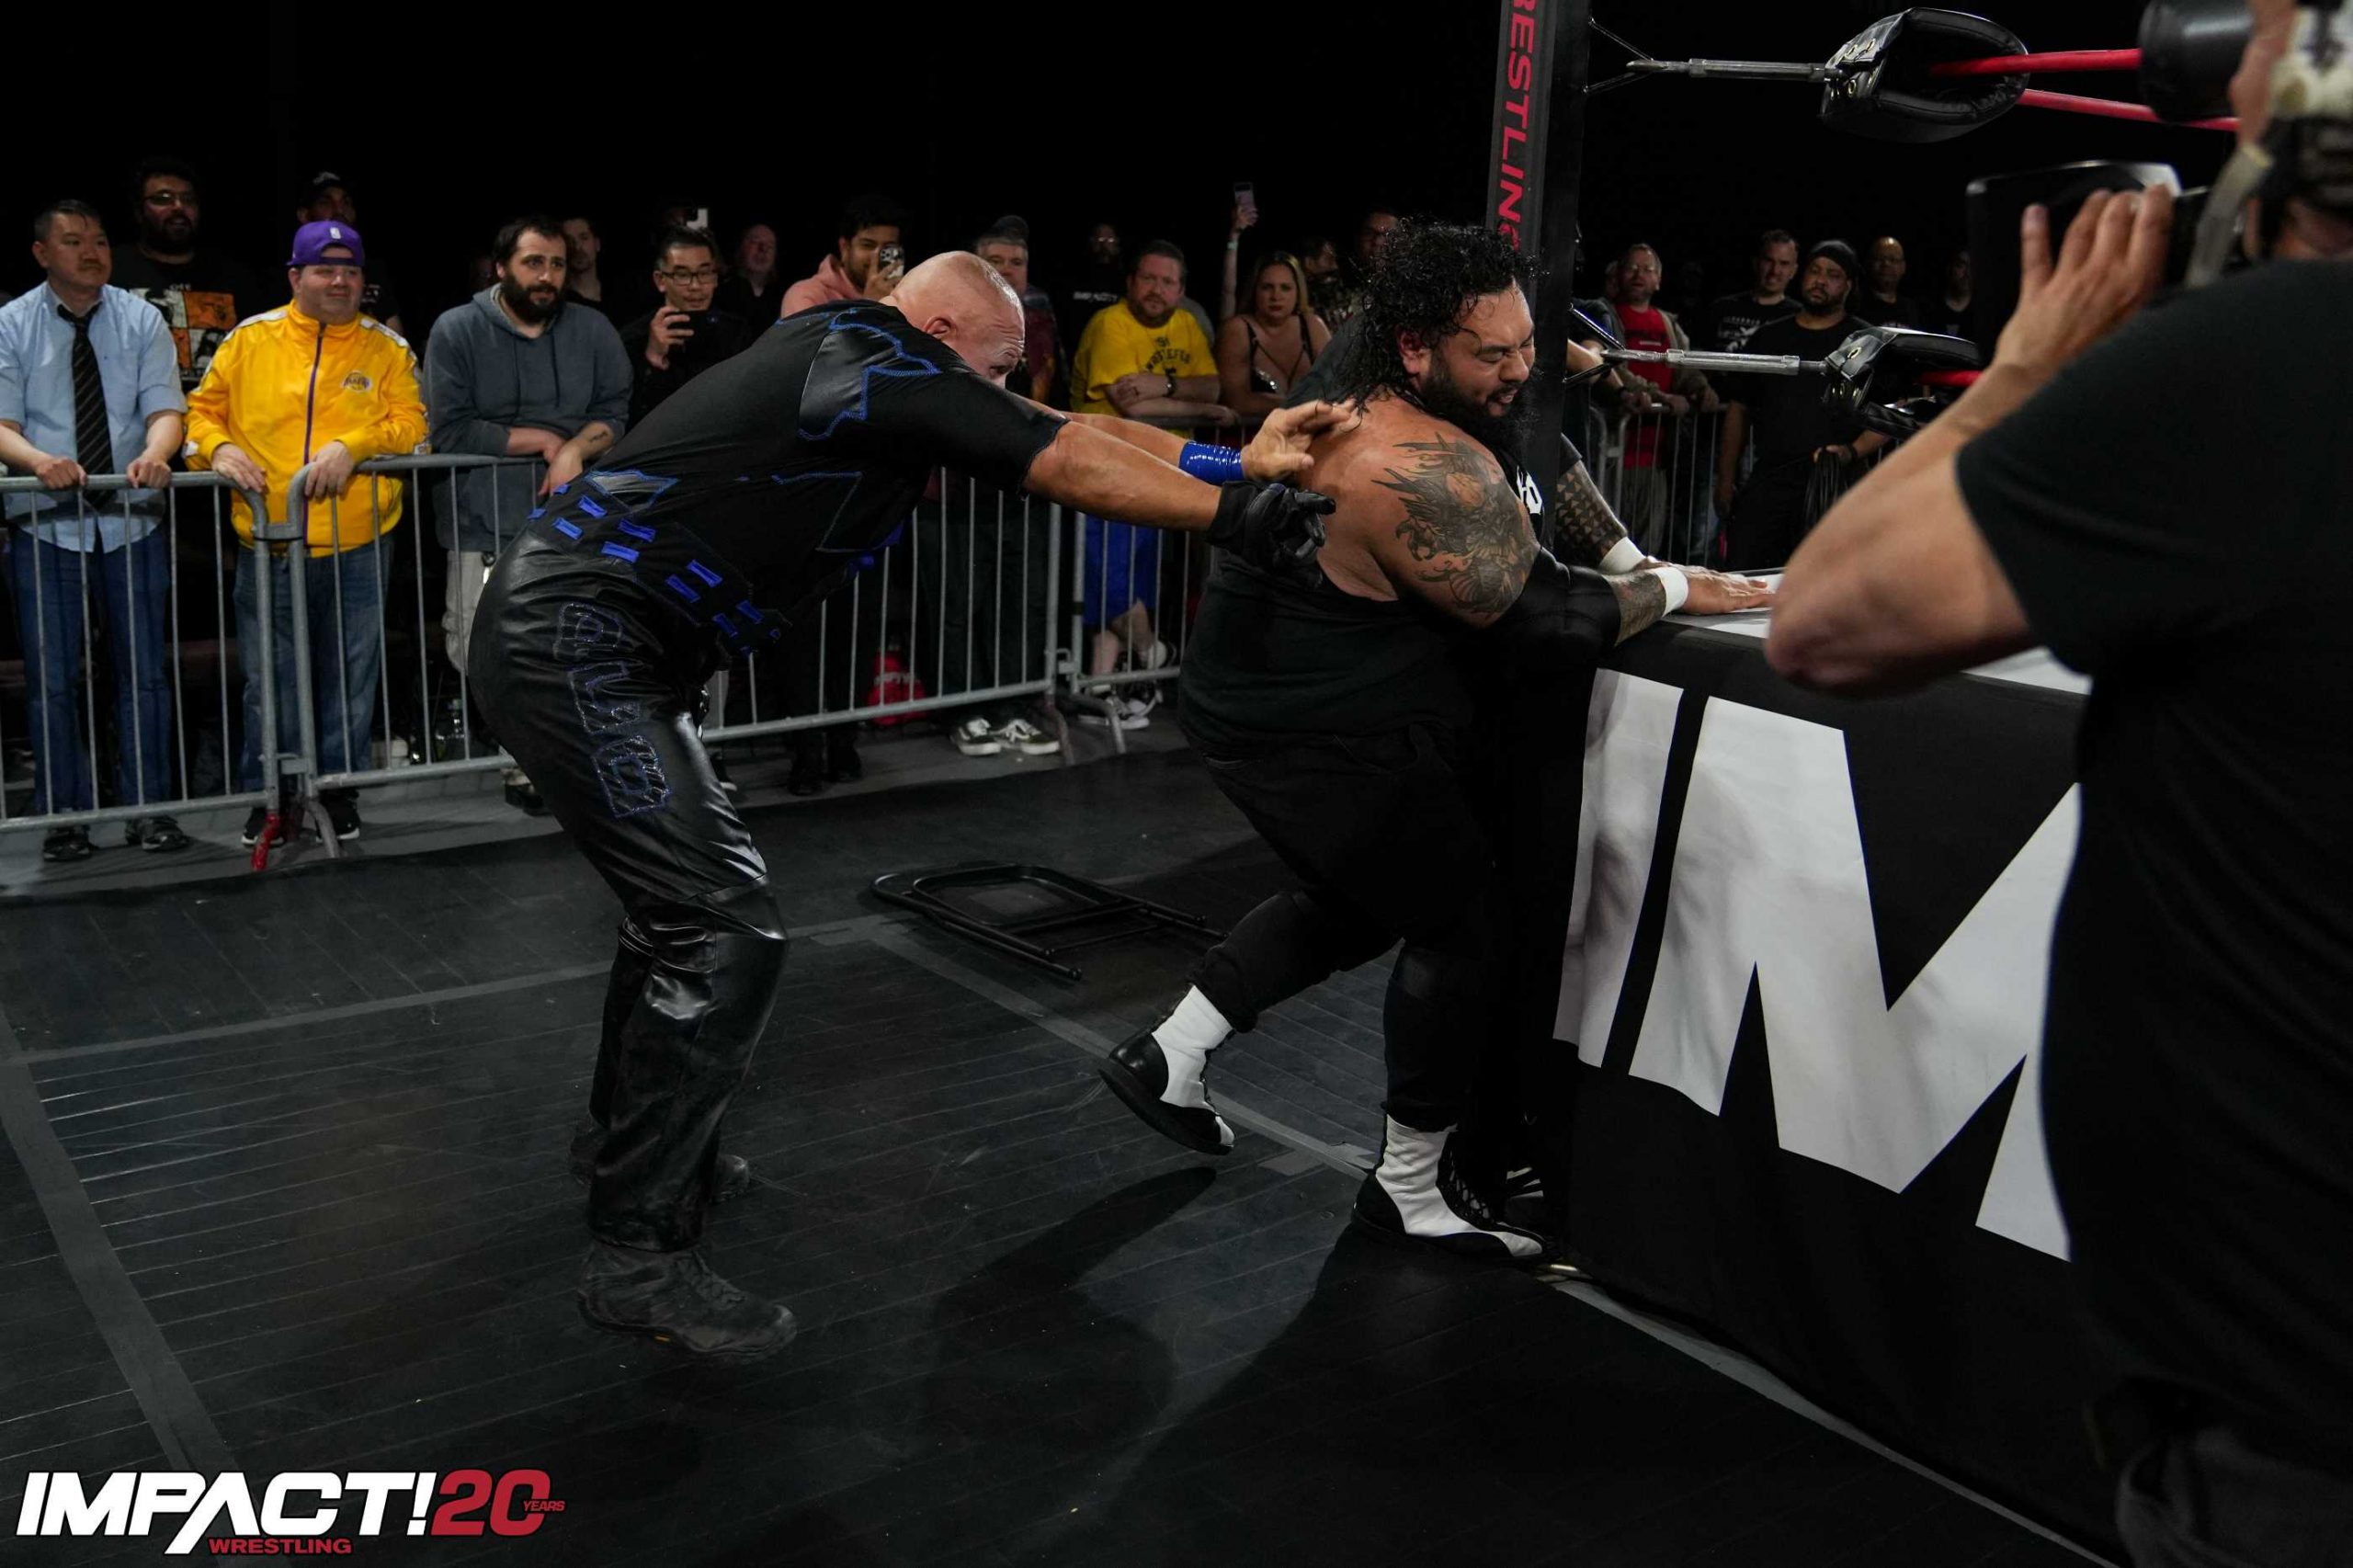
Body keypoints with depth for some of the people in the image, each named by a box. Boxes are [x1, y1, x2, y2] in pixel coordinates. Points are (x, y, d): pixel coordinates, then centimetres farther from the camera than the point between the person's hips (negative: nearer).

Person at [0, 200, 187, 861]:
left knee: (144, 671, 6)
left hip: (132, 521, 1)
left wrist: (154, 453, -27)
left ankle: (147, 810, 15)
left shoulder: (140, 320, 4)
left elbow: (165, 409, -5)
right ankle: (64, 816, 12)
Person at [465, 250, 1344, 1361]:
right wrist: (1234, 514, -8)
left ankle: (628, 1136, 40)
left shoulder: (855, 365, 13)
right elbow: (1062, 464, -14)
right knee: (727, 935, -13)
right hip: (575, 645, -11)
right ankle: (640, 1258, -5)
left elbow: (1057, 429, 10)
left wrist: (1239, 460, 6)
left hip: (571, 641, 11)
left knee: (687, 895, 22)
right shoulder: (868, 364, -15)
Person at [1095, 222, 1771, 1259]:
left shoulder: (1363, 406, 7)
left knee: (1361, 900, 28)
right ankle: (1410, 1190, 17)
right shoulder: (1428, 470, -26)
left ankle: (1171, 1054, 31)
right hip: (1321, 742, -11)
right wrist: (1675, 591, -8)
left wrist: (1626, 561, 3)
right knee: (1464, 928, 3)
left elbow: (1537, 469, 17)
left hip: (1265, 705, 11)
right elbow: (1542, 626, -22)